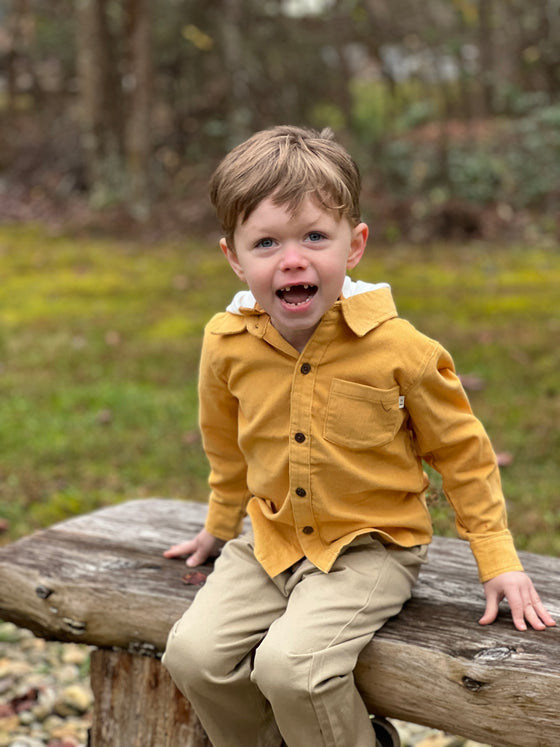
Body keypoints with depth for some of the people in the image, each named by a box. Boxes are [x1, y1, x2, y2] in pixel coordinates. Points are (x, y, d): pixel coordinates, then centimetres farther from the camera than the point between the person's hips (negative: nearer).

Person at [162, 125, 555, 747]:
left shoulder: (396, 346, -18)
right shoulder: (226, 344, -7)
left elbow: (461, 452, -4)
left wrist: (498, 560, -3)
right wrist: (220, 528, 26)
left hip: (370, 547, -4)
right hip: (270, 542, 5)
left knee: (290, 663, -25)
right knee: (193, 653, -12)